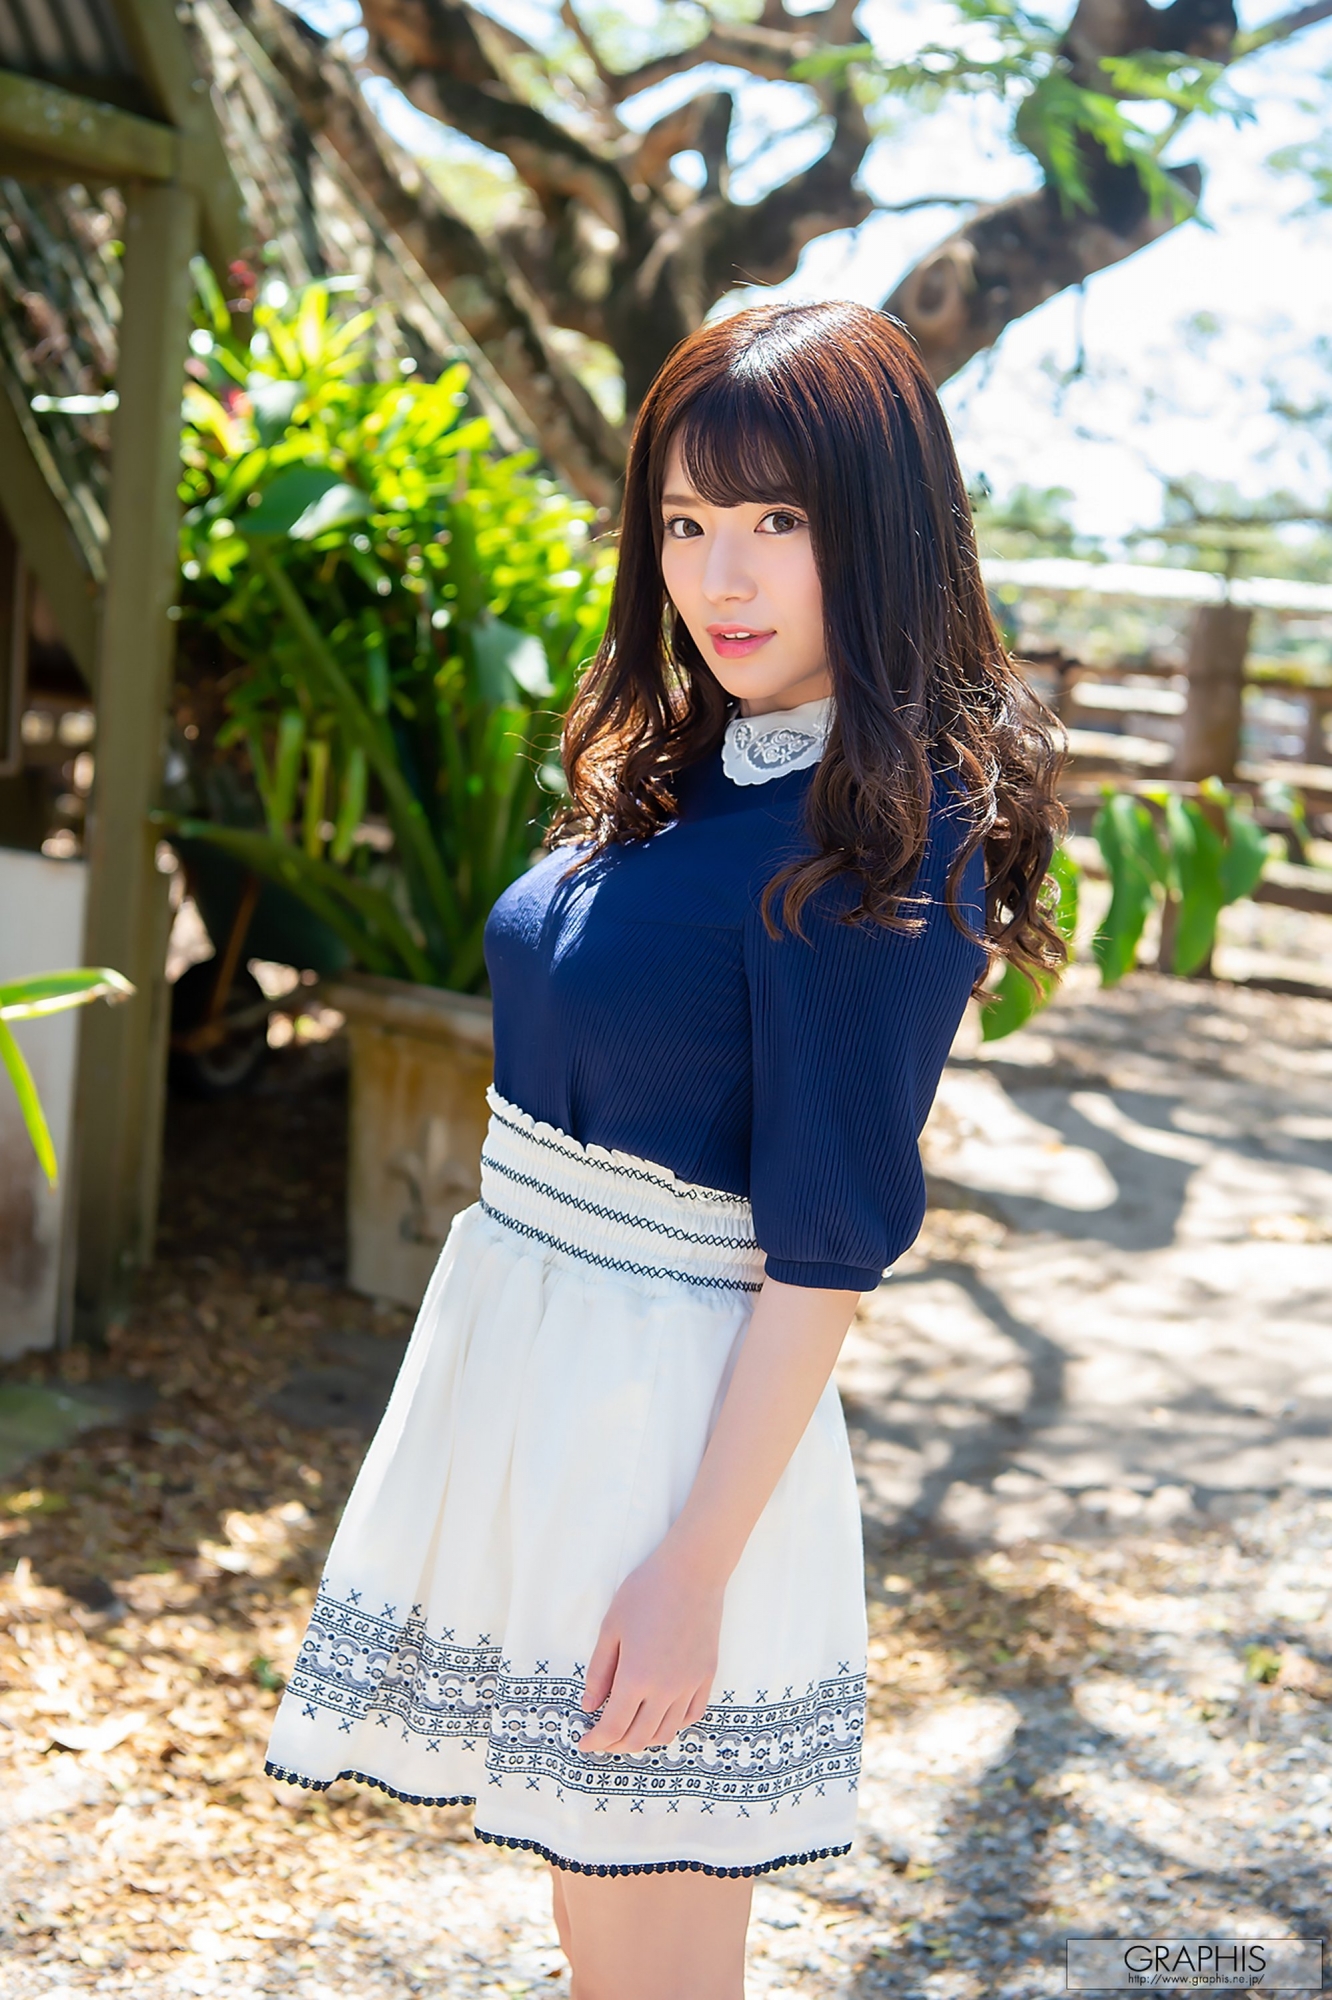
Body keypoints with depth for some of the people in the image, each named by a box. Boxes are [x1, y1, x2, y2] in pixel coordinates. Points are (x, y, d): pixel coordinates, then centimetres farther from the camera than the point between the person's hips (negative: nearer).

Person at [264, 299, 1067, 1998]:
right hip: (516, 1348, 8)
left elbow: (826, 1252, -19)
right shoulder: (692, 764, 8)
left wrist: (699, 1567, -18)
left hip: (674, 1410, -8)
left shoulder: (879, 837, -18)